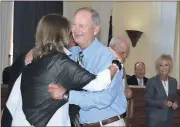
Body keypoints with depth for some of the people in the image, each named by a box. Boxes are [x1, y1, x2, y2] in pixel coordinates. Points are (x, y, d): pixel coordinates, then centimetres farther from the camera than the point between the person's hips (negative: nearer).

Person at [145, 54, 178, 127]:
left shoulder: (173, 81, 7)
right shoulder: (152, 81, -8)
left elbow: (175, 98, 17)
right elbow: (148, 100, -10)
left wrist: (175, 103, -6)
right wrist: (163, 102, -21)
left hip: (168, 118, 5)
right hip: (155, 119, -5)